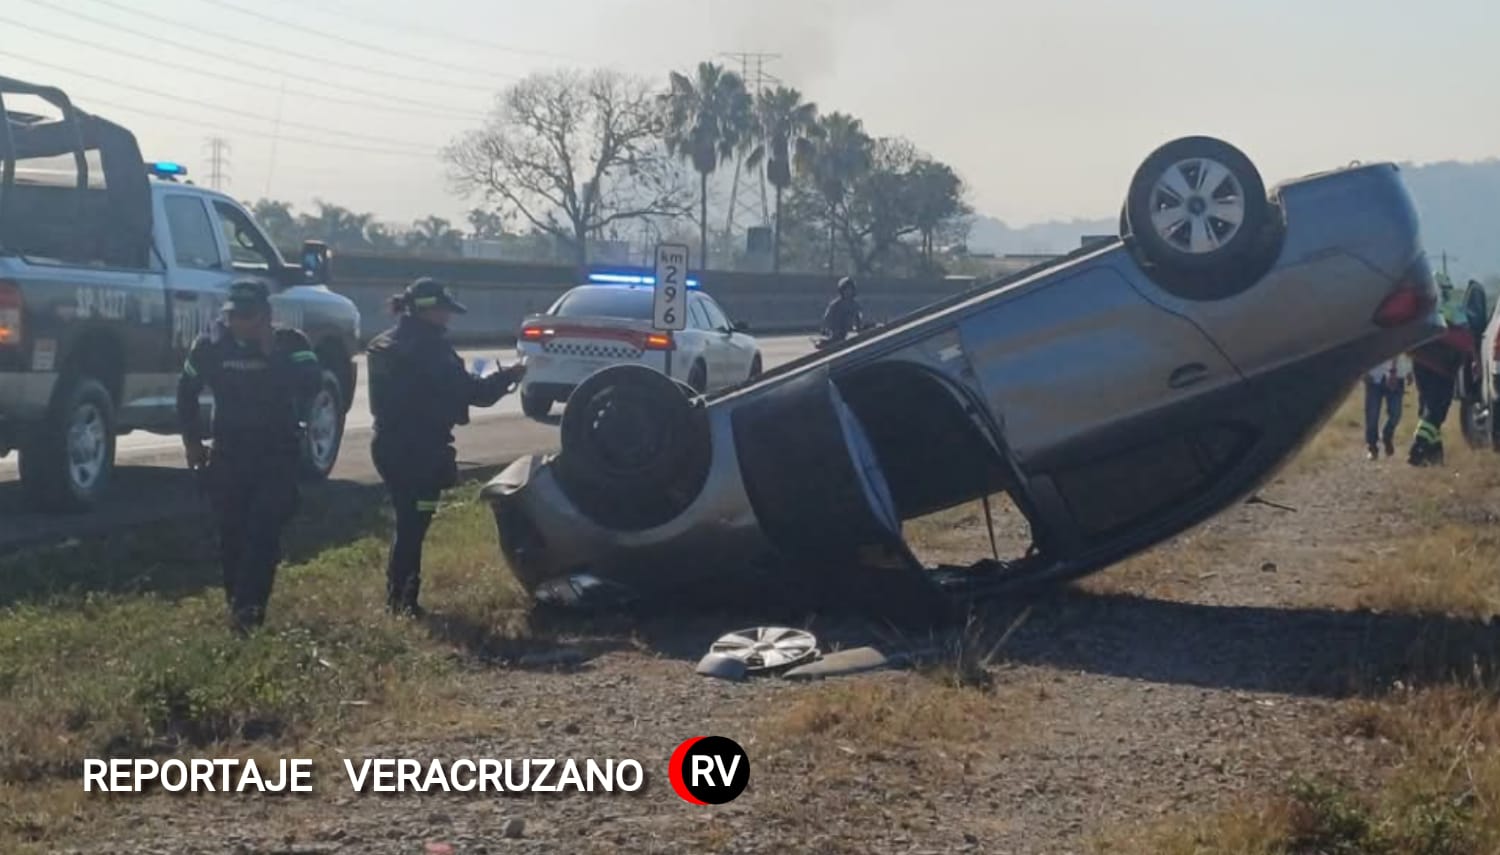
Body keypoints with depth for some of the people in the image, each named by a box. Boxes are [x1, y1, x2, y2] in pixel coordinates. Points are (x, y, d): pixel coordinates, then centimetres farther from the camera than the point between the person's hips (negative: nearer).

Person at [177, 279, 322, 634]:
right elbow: (187, 391, 14)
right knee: (231, 535, 7)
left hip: (278, 454, -3)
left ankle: (248, 608, -19)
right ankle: (239, 604, 20)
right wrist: (192, 439, 13)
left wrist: (273, 353, -29)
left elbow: (310, 385, -26)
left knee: (264, 531, -16)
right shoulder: (211, 345, -1)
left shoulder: (291, 343, -9)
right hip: (229, 454, 3)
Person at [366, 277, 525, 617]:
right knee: (413, 524, 0)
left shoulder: (385, 344, 11)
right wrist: (508, 376, -3)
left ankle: (396, 597, 24)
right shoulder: (428, 346, -17)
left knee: (407, 522, 18)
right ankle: (402, 601, 5)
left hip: (389, 444, 9)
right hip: (419, 449, -9)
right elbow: (469, 391, -18)